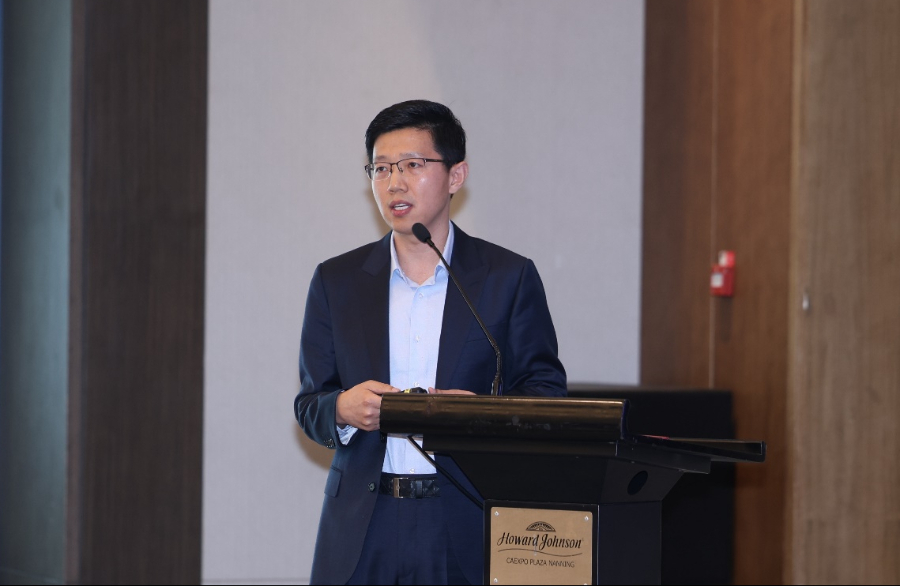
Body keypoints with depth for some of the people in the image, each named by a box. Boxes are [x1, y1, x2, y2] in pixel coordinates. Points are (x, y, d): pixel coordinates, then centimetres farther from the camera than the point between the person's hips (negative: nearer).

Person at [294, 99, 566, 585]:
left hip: (468, 528, -2)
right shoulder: (337, 281, 11)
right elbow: (309, 406, 12)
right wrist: (344, 409, -11)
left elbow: (547, 394, 4)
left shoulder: (509, 278, 5)